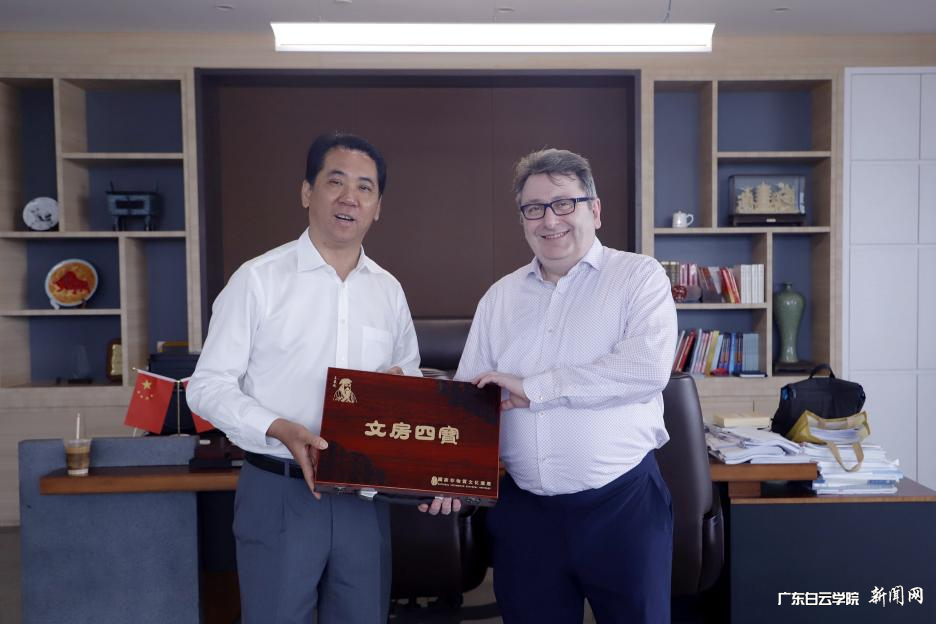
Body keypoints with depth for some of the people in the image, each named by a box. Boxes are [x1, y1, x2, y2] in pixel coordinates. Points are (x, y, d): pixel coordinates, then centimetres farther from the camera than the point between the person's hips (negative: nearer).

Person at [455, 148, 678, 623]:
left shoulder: (639, 276, -3)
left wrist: (533, 388, -16)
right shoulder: (500, 297, 9)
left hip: (622, 504, -3)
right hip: (523, 509, 4)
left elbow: (647, 367, -19)